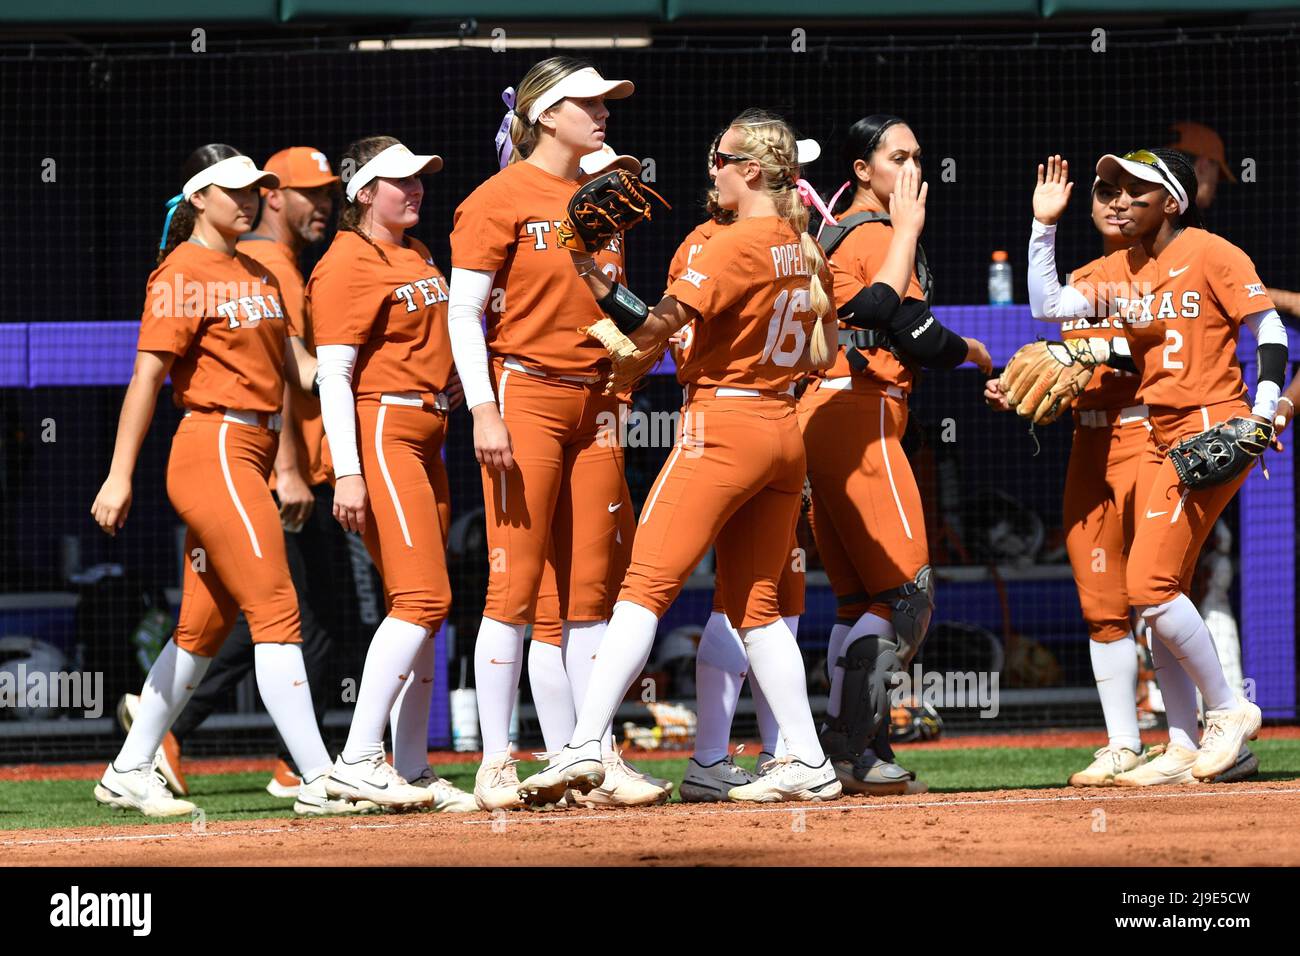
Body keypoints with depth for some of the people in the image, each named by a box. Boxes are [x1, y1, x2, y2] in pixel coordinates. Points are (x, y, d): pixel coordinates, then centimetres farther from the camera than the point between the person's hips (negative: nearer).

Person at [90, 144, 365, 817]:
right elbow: (147, 375, -13)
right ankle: (319, 780, -18)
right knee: (275, 609, -14)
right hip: (213, 451, -9)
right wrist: (120, 475, -18)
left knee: (206, 627, 10)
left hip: (250, 458, 9)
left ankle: (128, 772, 19)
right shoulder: (183, 274, -7)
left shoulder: (255, 275, 19)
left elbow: (296, 366, 14)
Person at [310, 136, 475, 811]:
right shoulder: (347, 266, -10)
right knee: (421, 598, -17)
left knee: (422, 607, 8)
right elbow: (333, 375, -16)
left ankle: (412, 771, 12)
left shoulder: (418, 258, 18)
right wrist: (347, 472, -24)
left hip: (425, 438, 9)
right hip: (378, 432, -9)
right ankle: (356, 762, -19)